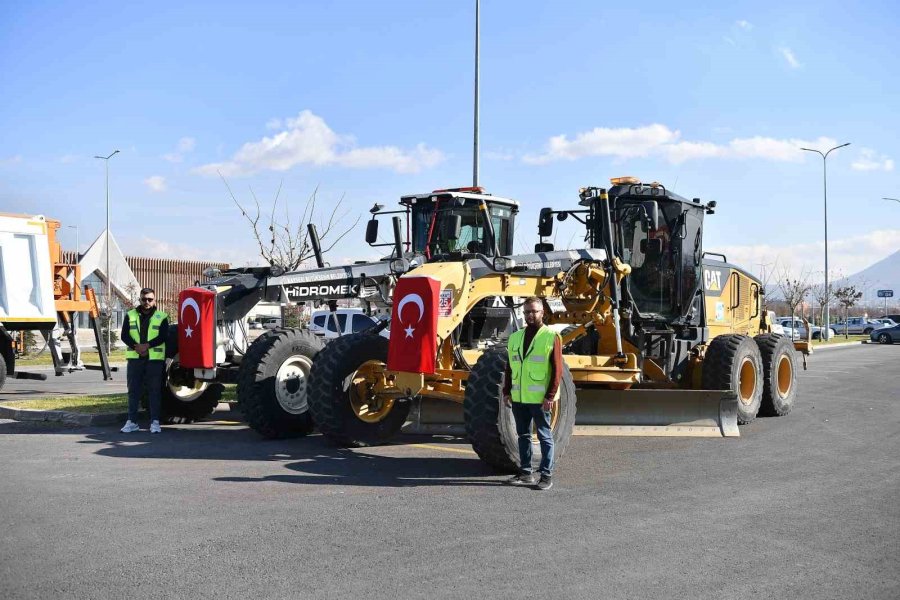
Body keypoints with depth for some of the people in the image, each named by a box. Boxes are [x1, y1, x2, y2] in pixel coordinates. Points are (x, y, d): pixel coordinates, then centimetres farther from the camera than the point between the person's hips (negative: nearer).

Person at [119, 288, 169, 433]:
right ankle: (132, 421, 13)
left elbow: (163, 336, -8)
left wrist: (147, 345, -19)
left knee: (155, 391, 1)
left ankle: (155, 422, 6)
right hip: (134, 358, 2)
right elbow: (124, 335, 2)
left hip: (155, 359, -2)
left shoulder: (161, 317, 4)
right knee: (133, 390, 7)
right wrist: (136, 347, -14)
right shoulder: (130, 315, 10)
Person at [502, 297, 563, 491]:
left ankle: (546, 475, 8)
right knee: (523, 435, 12)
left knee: (545, 436, 2)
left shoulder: (551, 337, -5)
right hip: (518, 398, 6)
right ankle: (526, 473, 22)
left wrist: (551, 396, -13)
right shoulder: (515, 338, 13)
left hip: (540, 399, -6)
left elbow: (557, 370, -8)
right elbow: (509, 368, 17)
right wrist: (507, 391, 10)